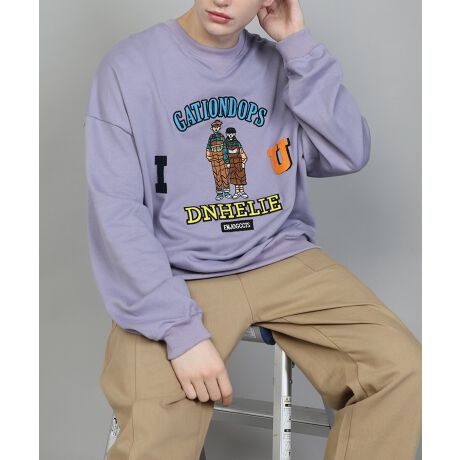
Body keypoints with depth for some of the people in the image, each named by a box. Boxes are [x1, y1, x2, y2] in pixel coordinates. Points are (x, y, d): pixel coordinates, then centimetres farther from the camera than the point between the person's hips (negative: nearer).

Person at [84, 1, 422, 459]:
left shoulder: (281, 64, 8)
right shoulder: (130, 65, -5)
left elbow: (350, 155, -2)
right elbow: (116, 211, -11)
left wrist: (300, 46, -7)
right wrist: (180, 328, -21)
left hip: (283, 260, 4)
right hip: (178, 276, -3)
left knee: (403, 371, -13)